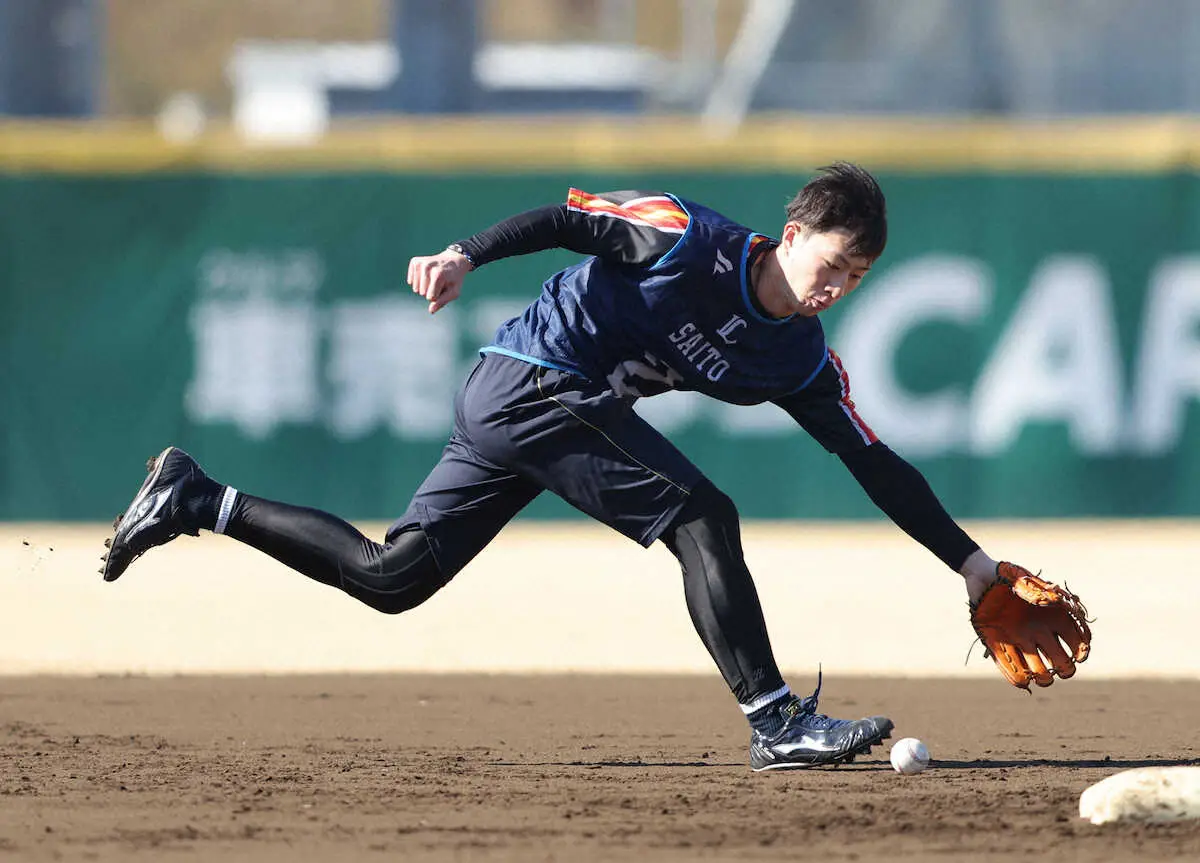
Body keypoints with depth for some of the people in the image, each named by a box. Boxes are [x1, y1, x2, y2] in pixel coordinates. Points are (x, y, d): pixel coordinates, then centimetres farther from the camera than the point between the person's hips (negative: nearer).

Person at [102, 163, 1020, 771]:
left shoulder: (803, 361, 7)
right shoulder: (691, 239, -13)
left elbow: (875, 462, 11)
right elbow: (570, 218, -13)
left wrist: (969, 558, 10)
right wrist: (467, 255, -28)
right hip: (534, 378, -8)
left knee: (389, 577, 9)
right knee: (700, 516, -16)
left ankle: (200, 500, 13)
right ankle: (776, 722, -18)